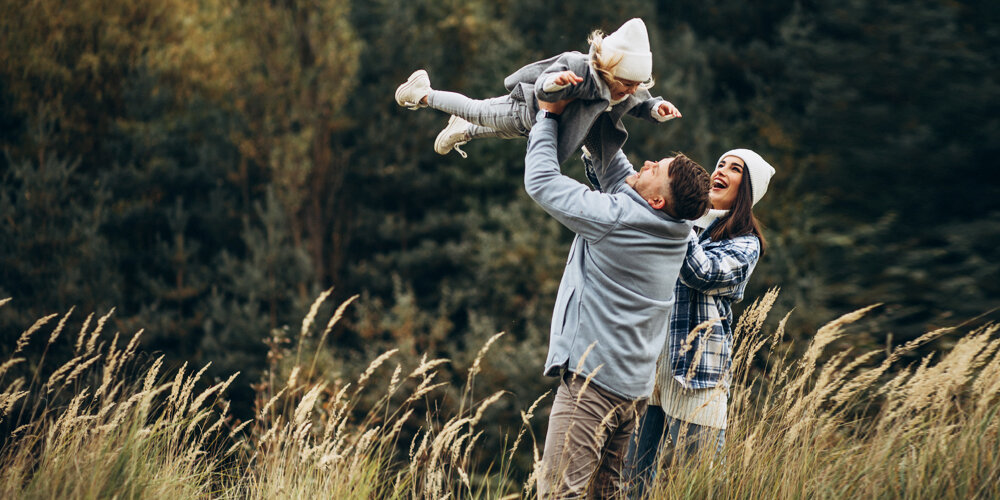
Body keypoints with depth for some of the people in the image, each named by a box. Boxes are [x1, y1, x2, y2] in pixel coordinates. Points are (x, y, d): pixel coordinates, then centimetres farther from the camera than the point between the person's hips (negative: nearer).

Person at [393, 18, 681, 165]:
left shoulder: (632, 90, -26)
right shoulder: (577, 68, -46)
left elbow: (640, 104, -6)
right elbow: (542, 89, -51)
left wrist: (658, 108, -29)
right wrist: (555, 81, -74)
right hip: (525, 109, -6)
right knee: (477, 112, 20)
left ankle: (465, 132, 66)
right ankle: (424, 95, 46)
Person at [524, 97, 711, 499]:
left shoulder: (612, 217, -17)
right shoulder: (676, 231, 6)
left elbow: (541, 180, -6)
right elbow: (617, 174, 23)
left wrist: (549, 115, 5)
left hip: (593, 380, -9)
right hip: (637, 386, 9)